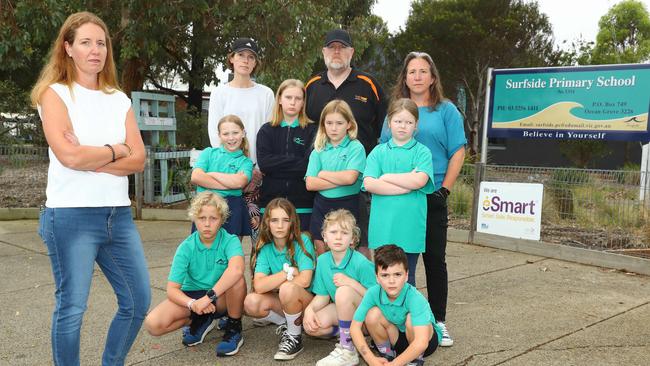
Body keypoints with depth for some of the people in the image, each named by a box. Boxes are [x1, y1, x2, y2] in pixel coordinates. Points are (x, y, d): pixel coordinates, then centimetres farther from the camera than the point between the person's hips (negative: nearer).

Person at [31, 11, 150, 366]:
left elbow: (138, 160, 2)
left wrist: (90, 158, -12)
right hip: (72, 215, -6)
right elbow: (69, 156, -17)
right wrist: (115, 151, -3)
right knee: (71, 308, -1)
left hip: (118, 214, 6)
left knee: (138, 301, 10)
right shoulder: (55, 94, -2)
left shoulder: (119, 100, 13)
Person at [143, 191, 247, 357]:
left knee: (236, 279, -35)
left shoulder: (230, 241, -18)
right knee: (153, 324, -22)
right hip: (192, 295, 2)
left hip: (222, 297, -2)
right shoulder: (186, 248, -13)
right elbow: (172, 289, -15)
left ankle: (234, 329, -10)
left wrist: (208, 297, -44)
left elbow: (236, 269, -41)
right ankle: (199, 321, 6)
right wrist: (192, 304, -35)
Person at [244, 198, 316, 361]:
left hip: (307, 300, -4)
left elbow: (304, 281, -23)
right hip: (281, 301, 4)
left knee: (287, 289, -35)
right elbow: (258, 286, -17)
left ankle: (295, 338, -12)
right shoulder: (265, 248, -5)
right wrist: (288, 272, -22)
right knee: (251, 302, -23)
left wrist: (271, 283, -13)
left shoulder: (302, 242, -14)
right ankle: (285, 322, 1)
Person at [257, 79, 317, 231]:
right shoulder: (266, 131, 10)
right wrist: (297, 162, -10)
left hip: (302, 204, -1)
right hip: (271, 200, 1)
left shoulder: (312, 131, 4)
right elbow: (263, 163, -5)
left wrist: (278, 166, -10)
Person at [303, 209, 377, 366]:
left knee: (343, 291, -34)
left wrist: (352, 283, -32)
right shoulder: (322, 260, -5)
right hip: (341, 311, 6)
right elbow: (323, 296, 3)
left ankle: (348, 350, -22)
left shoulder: (361, 263, -22)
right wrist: (310, 308, -16)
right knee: (310, 326, -19)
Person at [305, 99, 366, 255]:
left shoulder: (356, 148, -4)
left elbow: (350, 177, -19)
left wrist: (323, 174, -6)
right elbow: (310, 184, -4)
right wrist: (340, 181, -13)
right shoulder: (318, 151, 6)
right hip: (321, 206, 3)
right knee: (322, 256, 10)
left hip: (347, 206, -3)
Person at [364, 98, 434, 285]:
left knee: (406, 278, 8)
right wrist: (406, 186, -11)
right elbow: (369, 184, -7)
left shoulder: (422, 152, 2)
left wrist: (387, 177, -5)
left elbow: (419, 180, -15)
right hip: (383, 226, 2)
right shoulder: (378, 152, 7)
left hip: (409, 227, -1)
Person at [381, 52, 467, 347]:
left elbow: (458, 153, -1)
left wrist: (444, 190, -9)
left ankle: (438, 321, 15)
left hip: (432, 197, -2)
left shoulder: (446, 110, 3)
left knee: (434, 259, 4)